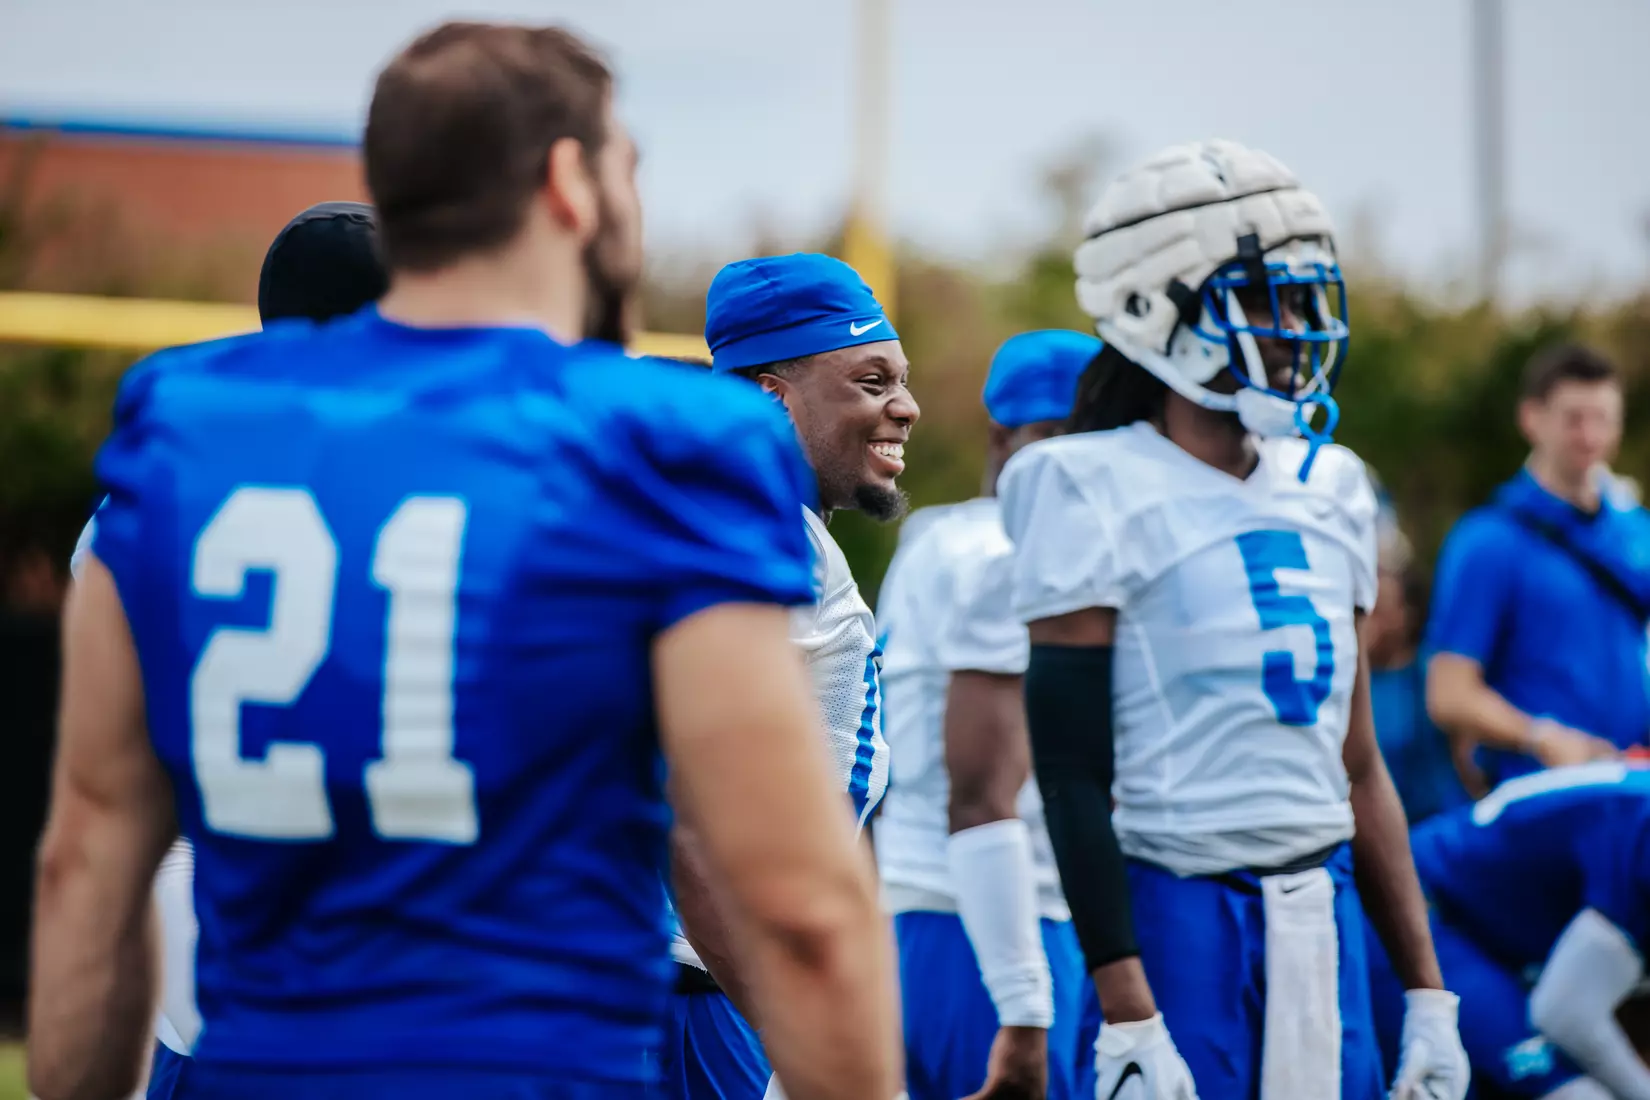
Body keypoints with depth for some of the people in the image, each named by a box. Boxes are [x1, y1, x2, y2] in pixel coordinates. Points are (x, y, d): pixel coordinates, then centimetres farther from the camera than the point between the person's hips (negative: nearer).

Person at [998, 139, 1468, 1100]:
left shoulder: (1328, 490, 12)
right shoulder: (1097, 496, -7)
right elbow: (1074, 777, -11)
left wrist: (1428, 992, 14)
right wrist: (1128, 1021, -17)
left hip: (1326, 915, 6)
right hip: (1180, 915, -6)